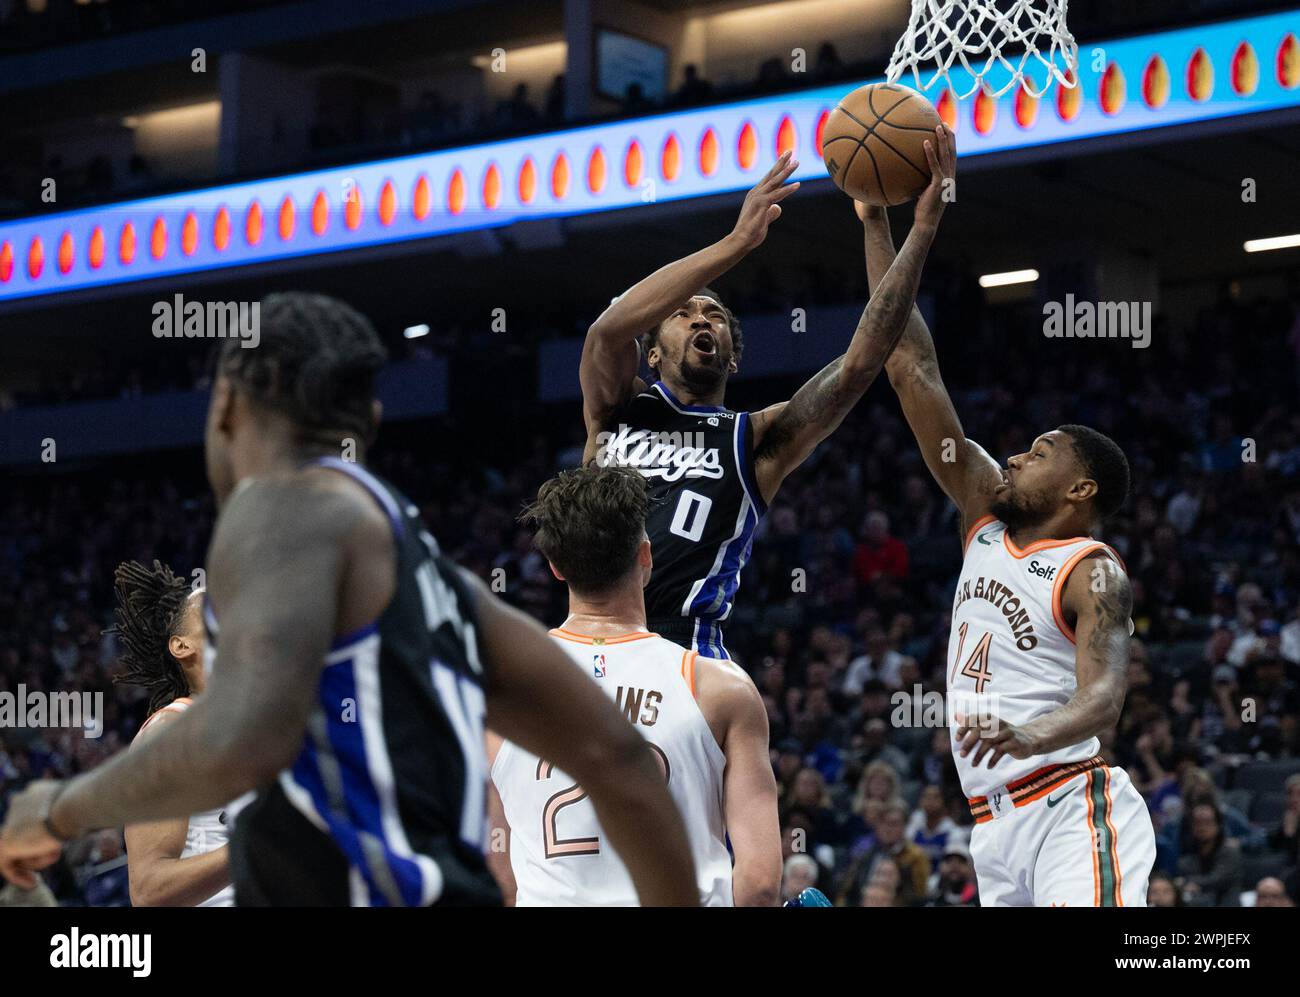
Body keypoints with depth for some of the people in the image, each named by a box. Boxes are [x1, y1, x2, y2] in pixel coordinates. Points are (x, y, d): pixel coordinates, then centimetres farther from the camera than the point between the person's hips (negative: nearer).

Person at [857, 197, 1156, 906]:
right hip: (997, 827, 7)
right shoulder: (988, 519, 13)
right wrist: (875, 225, 9)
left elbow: (1102, 696, -21)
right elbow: (912, 370, 12)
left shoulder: (1093, 574, -5)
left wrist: (1031, 735, -43)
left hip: (1071, 809, -7)